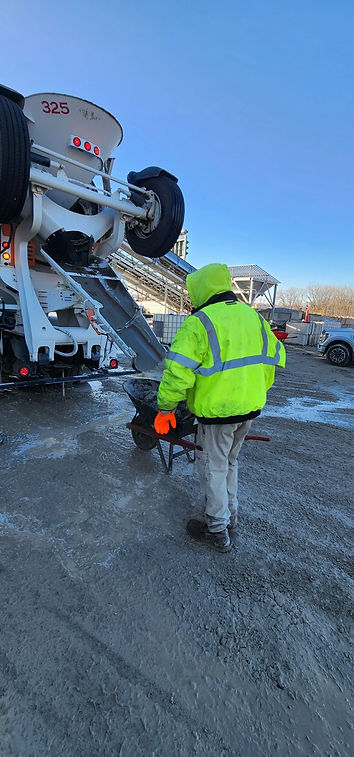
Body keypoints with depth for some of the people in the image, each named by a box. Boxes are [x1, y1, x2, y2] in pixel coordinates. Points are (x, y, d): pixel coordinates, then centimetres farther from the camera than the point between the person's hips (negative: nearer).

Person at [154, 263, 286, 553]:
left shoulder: (199, 323, -17)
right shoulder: (254, 316, 7)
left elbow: (178, 372, -22)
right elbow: (275, 358, 14)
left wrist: (165, 408, -10)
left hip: (217, 411, -8)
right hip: (250, 409, 8)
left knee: (213, 467, 10)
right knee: (229, 462, 25)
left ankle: (218, 531, 26)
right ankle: (230, 515, 43)